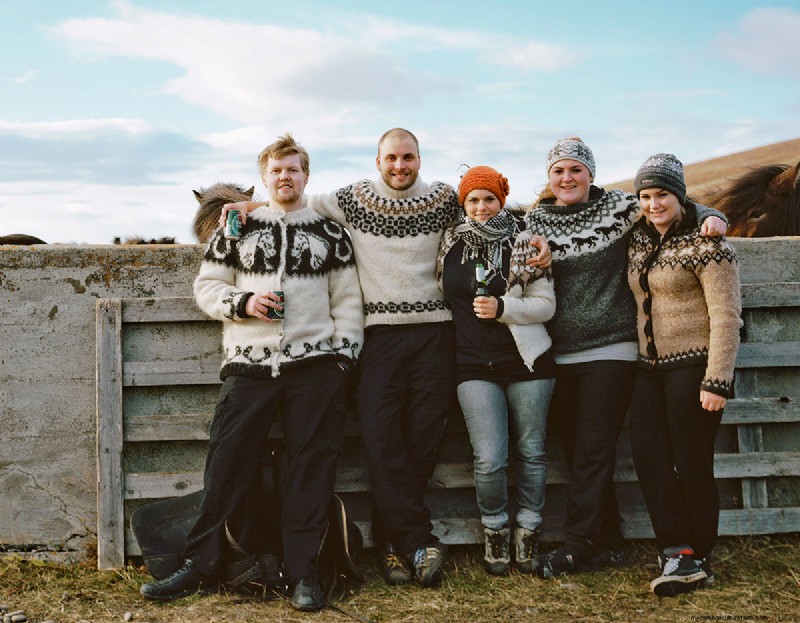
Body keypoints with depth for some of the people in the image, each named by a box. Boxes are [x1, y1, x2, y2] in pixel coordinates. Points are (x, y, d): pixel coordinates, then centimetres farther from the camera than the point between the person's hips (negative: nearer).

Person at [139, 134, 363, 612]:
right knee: (227, 463, -3)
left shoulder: (330, 233, 13)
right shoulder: (237, 229, 13)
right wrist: (243, 302, -7)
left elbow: (348, 299, 12)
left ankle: (304, 573, 5)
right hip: (249, 365, 0)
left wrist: (345, 353, 1)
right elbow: (207, 286, 12)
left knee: (313, 465, -2)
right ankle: (203, 567, 6)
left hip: (316, 366, 0)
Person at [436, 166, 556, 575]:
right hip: (474, 366, 1)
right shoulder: (450, 245, 7)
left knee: (531, 452, 5)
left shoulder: (523, 245, 0)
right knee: (489, 459, -9)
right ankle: (494, 531, 14)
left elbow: (546, 305, -3)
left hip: (526, 361, -1)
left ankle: (528, 531, 22)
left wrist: (502, 307, -16)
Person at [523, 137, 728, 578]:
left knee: (594, 450, -6)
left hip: (611, 348, -4)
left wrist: (709, 217, -13)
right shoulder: (535, 220, 9)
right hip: (558, 355, 4)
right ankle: (608, 543, 18)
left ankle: (580, 546, 2)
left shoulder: (616, 207, 0)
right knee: (576, 450, 7)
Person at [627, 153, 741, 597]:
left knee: (691, 462, -2)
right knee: (649, 457, -2)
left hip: (694, 367, -7)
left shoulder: (705, 244, -11)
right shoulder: (639, 241, 10)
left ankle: (699, 557, 12)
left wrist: (717, 381, -19)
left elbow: (726, 315, -15)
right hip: (650, 368, 7)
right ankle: (678, 553, 2)